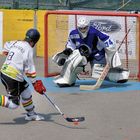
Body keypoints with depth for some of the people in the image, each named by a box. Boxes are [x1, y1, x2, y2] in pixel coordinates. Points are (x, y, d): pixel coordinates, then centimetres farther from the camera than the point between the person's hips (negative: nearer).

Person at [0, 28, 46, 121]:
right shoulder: (28, 49, -12)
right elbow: (29, 68, -12)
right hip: (13, 78, -9)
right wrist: (35, 83, -6)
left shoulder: (15, 43, 10)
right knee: (14, 103, -6)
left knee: (26, 90, 21)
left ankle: (31, 114, 31)